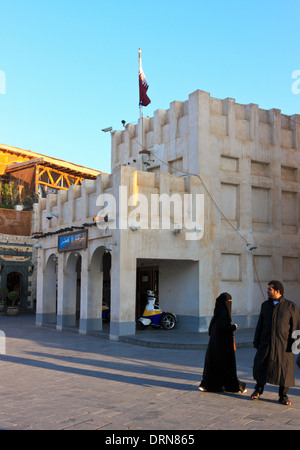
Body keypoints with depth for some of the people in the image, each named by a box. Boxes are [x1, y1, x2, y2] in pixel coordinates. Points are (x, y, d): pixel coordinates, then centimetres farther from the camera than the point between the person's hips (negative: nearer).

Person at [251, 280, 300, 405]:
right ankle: (258, 390, 26)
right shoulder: (265, 305, 9)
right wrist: (256, 342, 9)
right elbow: (260, 325, 12)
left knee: (285, 370, 1)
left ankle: (283, 396, 19)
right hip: (266, 343, 3)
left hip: (284, 345, -3)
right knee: (260, 366, 4)